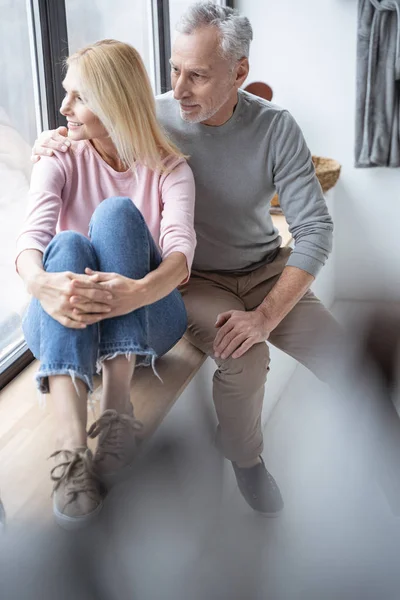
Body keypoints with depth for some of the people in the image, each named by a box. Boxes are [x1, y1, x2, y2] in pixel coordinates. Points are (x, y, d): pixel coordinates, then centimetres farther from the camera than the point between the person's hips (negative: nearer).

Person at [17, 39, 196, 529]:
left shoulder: (168, 170, 0)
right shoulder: (59, 162, 3)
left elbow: (181, 252, -19)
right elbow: (30, 237, -16)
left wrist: (138, 291, -43)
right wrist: (41, 283, -42)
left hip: (143, 320, -1)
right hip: (63, 324, 1)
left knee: (116, 213, -25)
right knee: (67, 244, -31)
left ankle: (117, 403, -35)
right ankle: (72, 446, -47)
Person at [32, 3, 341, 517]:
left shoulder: (276, 128, -12)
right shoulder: (153, 119, -11)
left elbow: (314, 229, -15)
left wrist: (266, 315, -26)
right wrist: (51, 145, -16)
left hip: (268, 272, 2)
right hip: (193, 280, -1)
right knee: (244, 360, -32)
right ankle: (243, 456, 2)